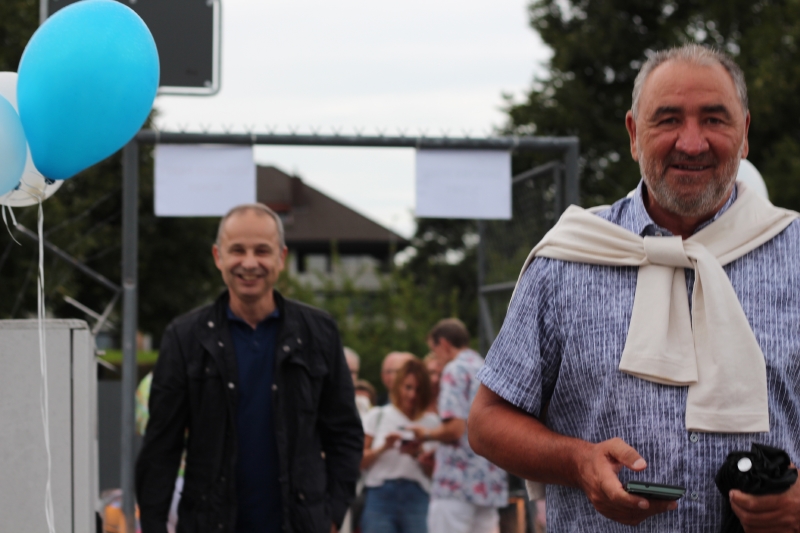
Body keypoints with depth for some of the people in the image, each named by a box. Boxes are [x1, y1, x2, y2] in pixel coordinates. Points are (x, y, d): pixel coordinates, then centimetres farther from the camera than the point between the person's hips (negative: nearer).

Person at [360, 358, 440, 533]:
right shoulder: (377, 416, 10)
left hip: (417, 499, 1)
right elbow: (359, 461, 4)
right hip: (380, 496, -1)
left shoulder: (431, 421, 11)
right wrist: (383, 448, -10)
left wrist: (419, 454, -9)